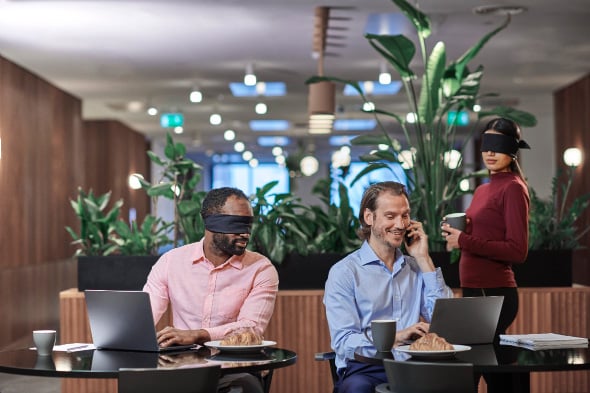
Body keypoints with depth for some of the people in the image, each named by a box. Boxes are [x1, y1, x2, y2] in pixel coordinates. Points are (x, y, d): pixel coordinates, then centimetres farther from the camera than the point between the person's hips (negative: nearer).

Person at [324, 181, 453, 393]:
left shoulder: (416, 268, 18)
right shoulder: (344, 272, 2)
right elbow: (343, 341, -9)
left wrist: (424, 260, 6)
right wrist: (395, 337, -24)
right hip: (364, 369, -4)